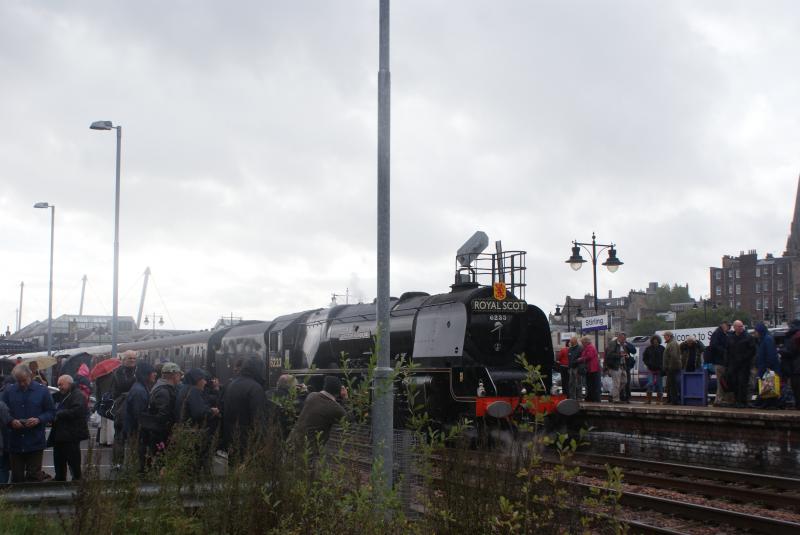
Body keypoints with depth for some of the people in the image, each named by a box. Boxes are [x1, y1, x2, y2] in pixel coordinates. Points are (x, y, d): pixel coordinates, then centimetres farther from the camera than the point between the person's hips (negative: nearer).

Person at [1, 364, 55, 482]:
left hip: (35, 444, -2)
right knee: (16, 477, 8)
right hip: (15, 443, 2)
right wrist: (11, 421, -13)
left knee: (34, 477, -2)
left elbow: (51, 413, 3)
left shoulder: (42, 391, 1)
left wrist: (38, 420, -16)